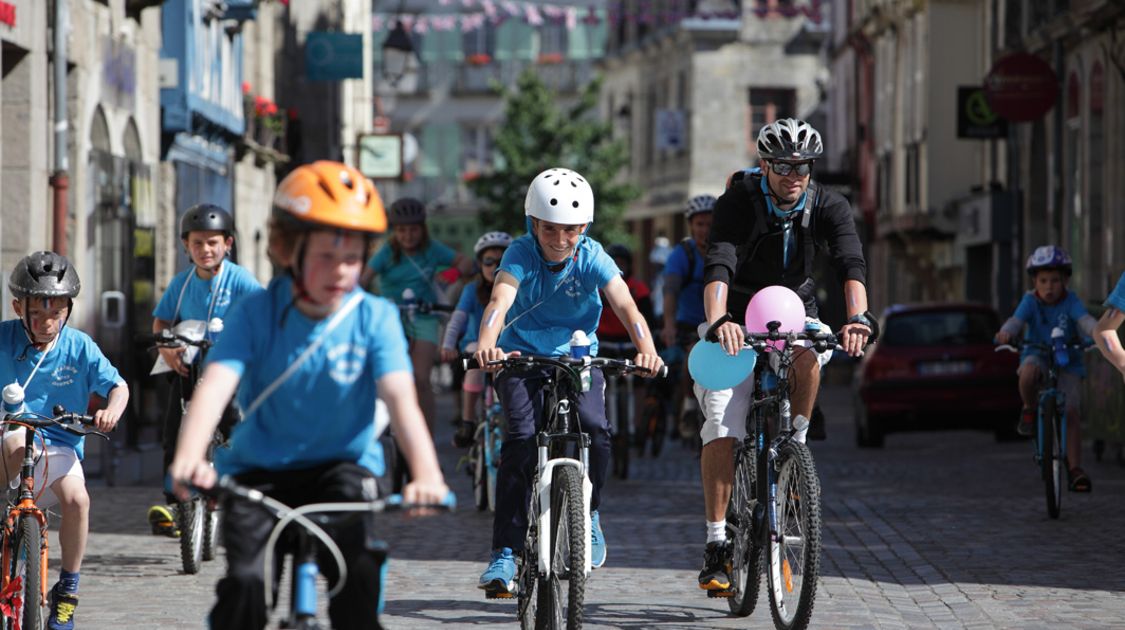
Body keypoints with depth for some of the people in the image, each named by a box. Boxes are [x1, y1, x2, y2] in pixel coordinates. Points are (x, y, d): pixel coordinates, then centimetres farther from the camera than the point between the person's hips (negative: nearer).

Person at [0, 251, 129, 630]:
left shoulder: (79, 346, -3)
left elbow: (117, 385, -3)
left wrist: (112, 411, -26)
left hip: (60, 442, 1)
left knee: (76, 498, -27)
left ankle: (67, 589, -6)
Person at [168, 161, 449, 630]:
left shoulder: (374, 318, -10)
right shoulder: (256, 315, -13)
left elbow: (400, 398, -22)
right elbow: (215, 384, -26)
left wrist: (426, 473, -40)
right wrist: (188, 458, -46)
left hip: (341, 466, 0)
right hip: (259, 470, 0)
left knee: (357, 571, -23)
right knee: (244, 581, -19)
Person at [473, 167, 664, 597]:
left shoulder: (591, 257, -11)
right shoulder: (522, 255, -15)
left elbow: (625, 305, -23)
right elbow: (501, 300, -33)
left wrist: (646, 349, -44)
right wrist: (486, 343, -54)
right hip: (522, 358, -1)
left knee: (595, 428, -25)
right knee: (521, 437, -23)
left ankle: (587, 513, 4)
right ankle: (505, 553, -19)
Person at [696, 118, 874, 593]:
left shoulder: (828, 207, -12)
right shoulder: (737, 203, -19)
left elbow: (851, 264, -26)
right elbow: (718, 267, -33)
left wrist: (857, 317, -46)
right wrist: (718, 321, -52)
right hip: (737, 320, -2)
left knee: (809, 351, -35)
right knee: (721, 426, -16)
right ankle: (716, 545, -11)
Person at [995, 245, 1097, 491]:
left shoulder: (1070, 302, -12)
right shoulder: (1031, 301, -11)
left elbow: (1085, 319, -28)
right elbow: (1017, 320, -26)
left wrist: (1098, 331, -51)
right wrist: (1006, 332, -51)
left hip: (1067, 362, 0)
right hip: (1037, 354, 0)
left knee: (1071, 411, -15)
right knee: (1028, 373, -38)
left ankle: (1075, 469, -7)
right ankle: (1030, 410, -6)